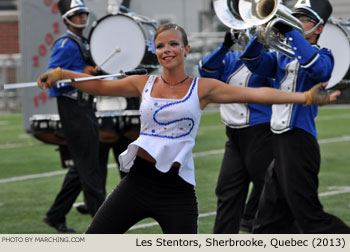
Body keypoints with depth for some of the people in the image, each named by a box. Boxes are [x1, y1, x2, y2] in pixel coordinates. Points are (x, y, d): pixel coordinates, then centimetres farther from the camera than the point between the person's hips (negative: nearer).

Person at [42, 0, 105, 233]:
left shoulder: (83, 44, 18)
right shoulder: (65, 45, -11)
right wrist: (81, 74, -22)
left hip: (85, 107, 10)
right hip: (72, 108, -10)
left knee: (82, 166, 11)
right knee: (89, 165, -9)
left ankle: (56, 216, 18)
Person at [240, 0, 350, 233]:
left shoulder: (322, 56, -4)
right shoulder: (283, 55, 16)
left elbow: (319, 69, -28)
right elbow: (257, 63, 1)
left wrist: (289, 31, -31)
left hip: (299, 142, -8)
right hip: (279, 142, 8)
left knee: (310, 218, -10)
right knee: (269, 222, 13)